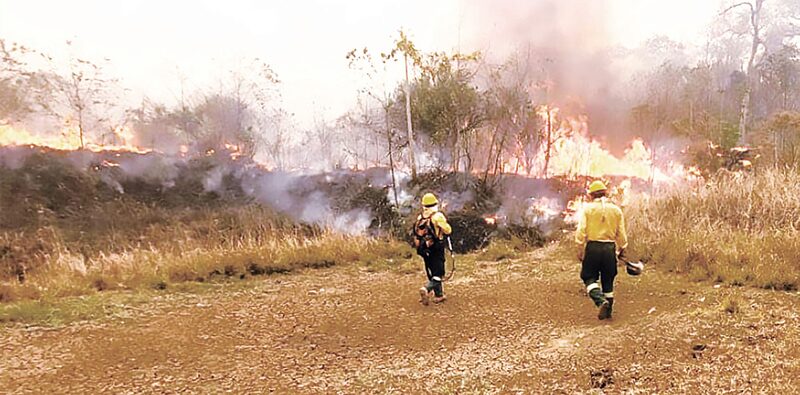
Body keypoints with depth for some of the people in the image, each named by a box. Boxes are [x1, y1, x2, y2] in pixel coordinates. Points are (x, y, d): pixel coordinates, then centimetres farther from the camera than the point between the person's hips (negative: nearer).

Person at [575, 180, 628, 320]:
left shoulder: (588, 208, -2)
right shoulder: (616, 210, 7)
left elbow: (581, 230, -9)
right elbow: (621, 233, 8)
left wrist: (580, 248, -3)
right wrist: (622, 248, 20)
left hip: (592, 247, -3)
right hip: (610, 247, 3)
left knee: (589, 277, 6)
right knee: (608, 281, 13)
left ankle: (601, 301, -17)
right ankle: (607, 311, 19)